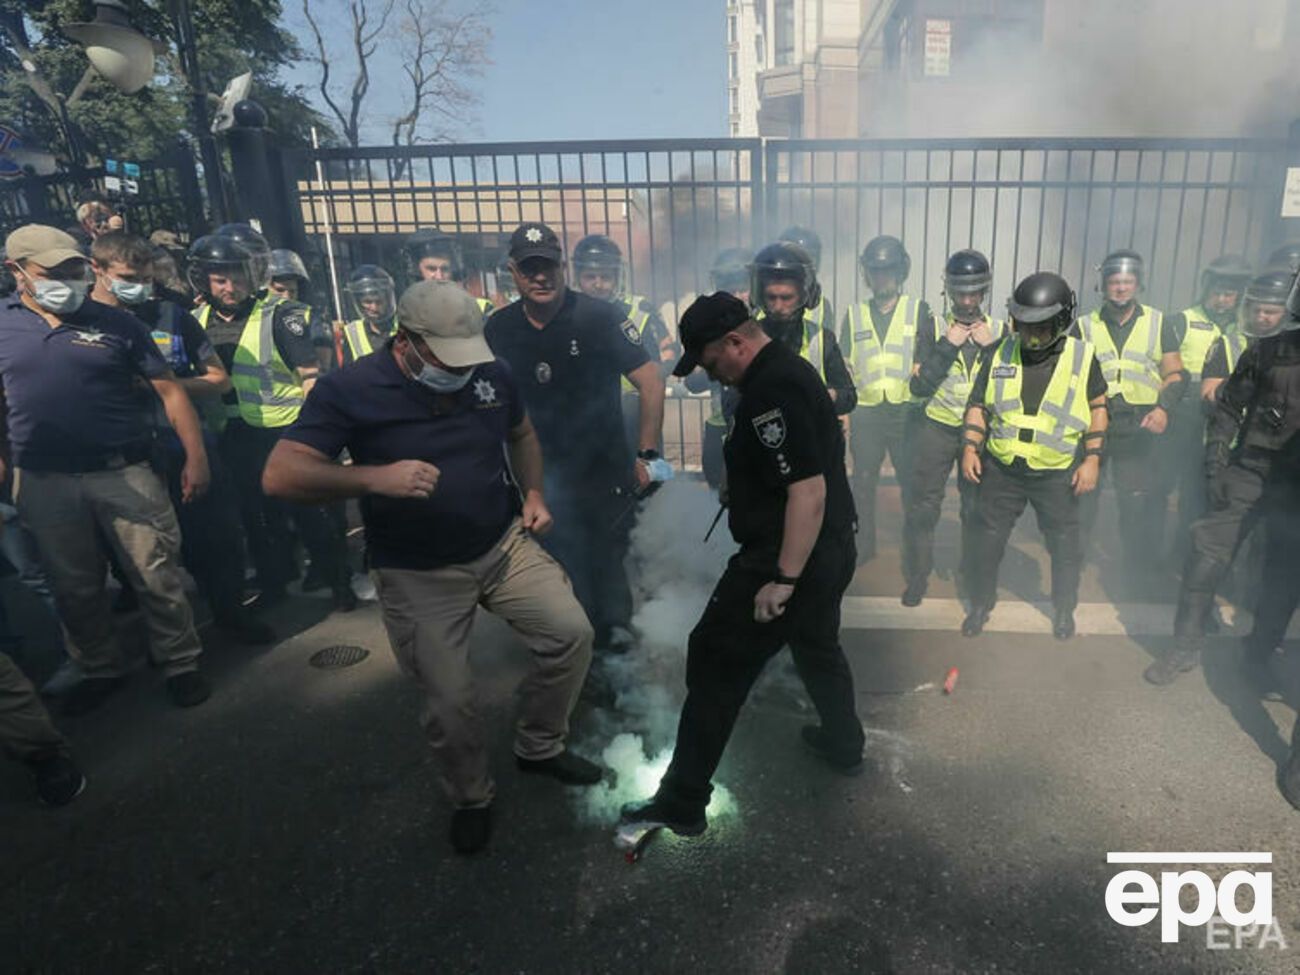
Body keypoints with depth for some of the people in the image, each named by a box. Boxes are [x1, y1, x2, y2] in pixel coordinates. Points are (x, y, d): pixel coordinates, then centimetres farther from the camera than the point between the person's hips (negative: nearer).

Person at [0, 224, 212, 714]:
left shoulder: (116, 323, -1)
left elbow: (169, 390, -1)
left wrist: (195, 455, -8)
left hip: (125, 474, -2)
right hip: (44, 482, 2)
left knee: (157, 576, 4)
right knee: (74, 586, 15)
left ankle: (180, 664, 19)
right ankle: (100, 669, 33)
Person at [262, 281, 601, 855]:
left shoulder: (492, 374, -5)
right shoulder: (350, 389, -17)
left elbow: (522, 434, 15)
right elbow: (279, 476, -24)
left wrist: (533, 495, 0)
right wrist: (376, 478, -38)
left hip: (504, 546, 4)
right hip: (419, 575, -3)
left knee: (571, 635, -5)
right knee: (449, 702, 2)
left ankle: (538, 747, 23)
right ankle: (471, 798, 35)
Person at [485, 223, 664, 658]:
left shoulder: (599, 317, -13)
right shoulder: (499, 329, -2)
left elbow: (651, 381, -11)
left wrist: (647, 454, -13)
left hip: (606, 471, -3)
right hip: (544, 474, 3)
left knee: (608, 562, 10)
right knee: (565, 573, 15)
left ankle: (617, 635, 33)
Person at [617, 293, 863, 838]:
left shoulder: (773, 391, -22)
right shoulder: (789, 368, 10)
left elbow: (808, 491, -27)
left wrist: (784, 579, -25)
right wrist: (740, 482, 19)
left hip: (789, 557, -10)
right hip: (830, 550, 10)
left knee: (716, 665, -1)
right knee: (818, 649, 27)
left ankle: (682, 804, 9)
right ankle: (844, 746, 48)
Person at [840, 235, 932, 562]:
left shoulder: (918, 310, 5)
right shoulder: (855, 315, 10)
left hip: (906, 410, -1)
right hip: (866, 412, 2)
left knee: (912, 483, 5)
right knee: (863, 481, 9)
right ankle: (864, 544, 23)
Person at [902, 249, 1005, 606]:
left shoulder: (1001, 332, 3)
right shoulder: (933, 331, -1)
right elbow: (919, 387, -10)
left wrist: (992, 348, -13)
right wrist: (948, 347, -17)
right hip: (937, 429, -1)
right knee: (923, 507, 0)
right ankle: (917, 576, 16)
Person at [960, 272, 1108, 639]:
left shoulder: (1082, 357, -5)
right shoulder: (1001, 353, -1)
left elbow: (1097, 407, 3)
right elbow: (979, 404, 5)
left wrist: (1093, 458, -3)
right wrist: (970, 448, -5)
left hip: (1058, 474, -1)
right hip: (1001, 469, 1)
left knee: (1065, 545, 14)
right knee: (985, 540, 8)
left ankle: (1064, 609, 36)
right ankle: (981, 604, 28)